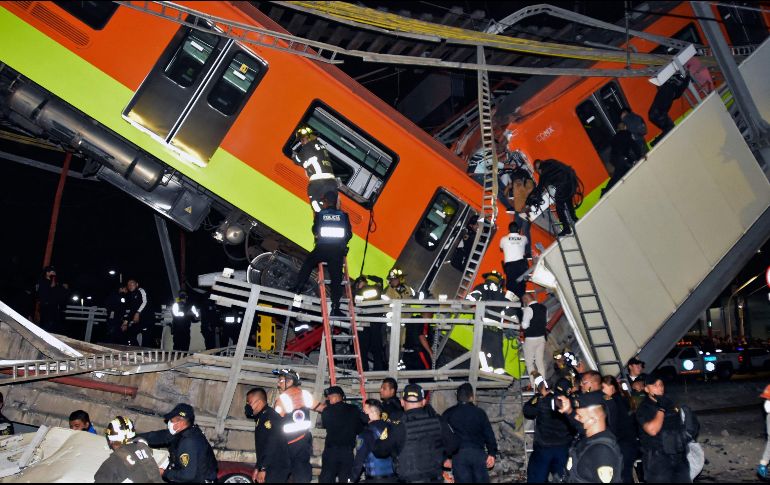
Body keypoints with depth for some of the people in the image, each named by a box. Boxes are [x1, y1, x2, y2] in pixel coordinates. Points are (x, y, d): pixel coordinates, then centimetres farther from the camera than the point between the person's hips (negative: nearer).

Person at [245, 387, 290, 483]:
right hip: (269, 469, 10)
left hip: (276, 470, -10)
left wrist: (263, 469, -22)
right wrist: (257, 468, 12)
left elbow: (272, 445, -22)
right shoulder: (261, 417, 19)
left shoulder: (270, 416, -12)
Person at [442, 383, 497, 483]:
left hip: (458, 455, 0)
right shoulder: (479, 412, 3)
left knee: (463, 480, 1)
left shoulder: (448, 414, 5)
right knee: (482, 480, 9)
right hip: (478, 453, 0)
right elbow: (489, 434, 2)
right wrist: (492, 453, 8)